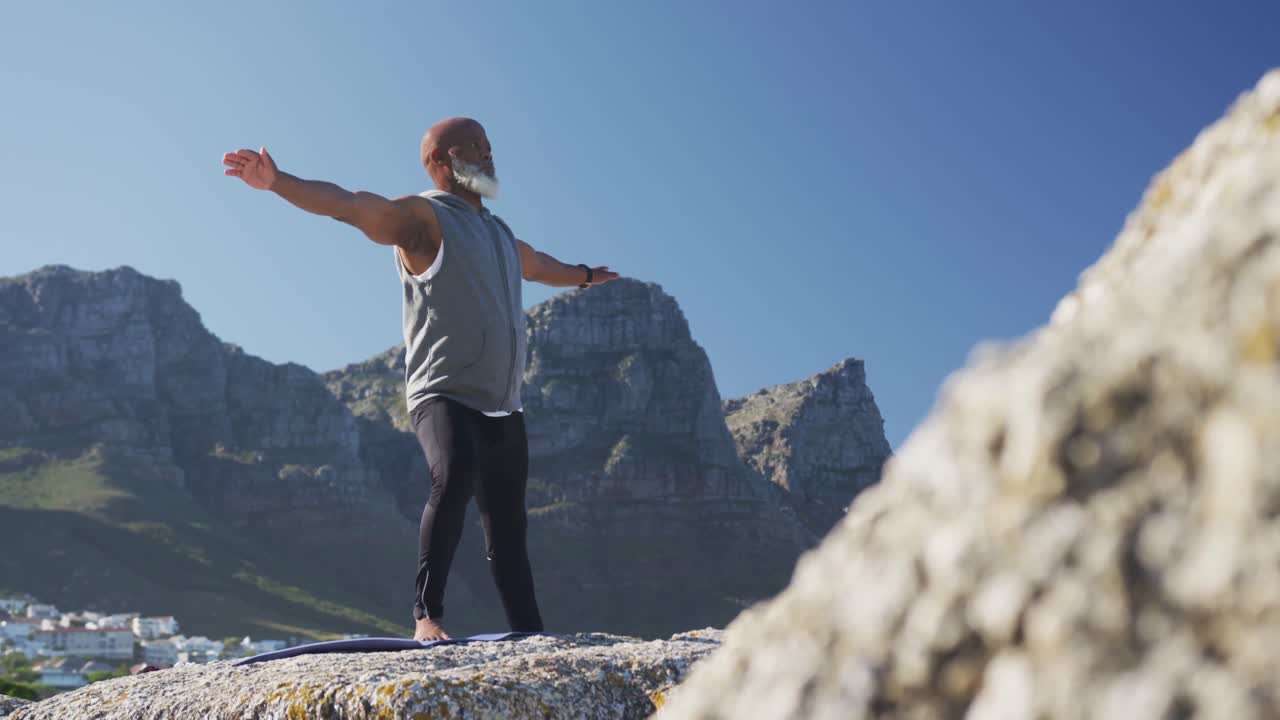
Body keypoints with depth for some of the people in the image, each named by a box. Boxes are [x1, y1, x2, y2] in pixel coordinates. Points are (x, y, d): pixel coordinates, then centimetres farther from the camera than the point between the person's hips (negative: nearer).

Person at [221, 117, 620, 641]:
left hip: (503, 407, 8)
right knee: (456, 474, -35)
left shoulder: (500, 233, 23)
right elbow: (348, 204, -19)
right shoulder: (422, 217, -2)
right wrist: (277, 181, -35)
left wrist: (584, 276, 62)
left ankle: (531, 636, 18)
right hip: (443, 395, -7)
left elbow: (538, 265, 45)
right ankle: (426, 615, -29)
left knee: (507, 530, 11)